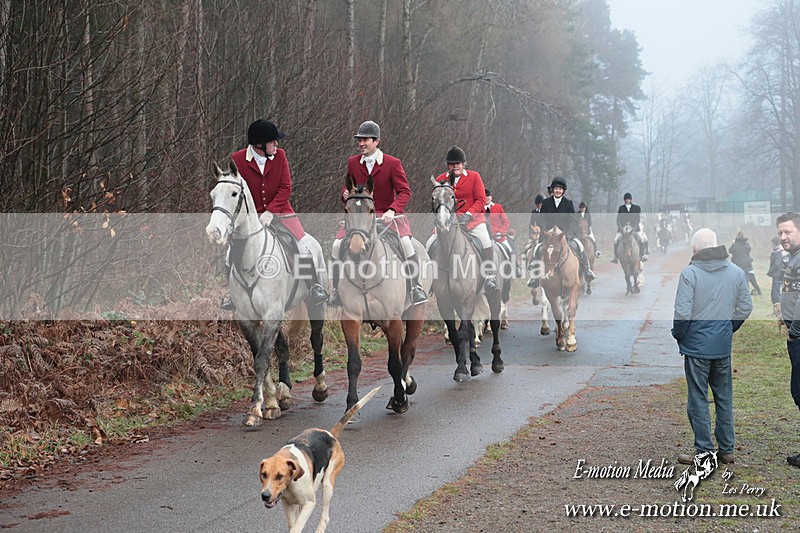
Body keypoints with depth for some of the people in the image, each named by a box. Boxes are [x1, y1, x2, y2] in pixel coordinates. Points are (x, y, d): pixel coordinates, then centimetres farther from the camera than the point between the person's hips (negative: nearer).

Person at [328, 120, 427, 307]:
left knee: (405, 241, -27)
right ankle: (337, 290, 4)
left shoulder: (392, 163, -7)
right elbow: (348, 186, 19)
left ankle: (416, 288, -11)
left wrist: (392, 210, -26)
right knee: (337, 245, -12)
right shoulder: (352, 162, 5)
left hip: (388, 214, -3)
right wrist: (346, 194, -7)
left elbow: (404, 191, -9)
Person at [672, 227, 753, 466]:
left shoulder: (690, 273, -15)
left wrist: (678, 336, -1)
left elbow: (682, 313, -18)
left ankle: (704, 452, 10)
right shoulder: (736, 272, 1)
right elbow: (745, 308, 7)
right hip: (723, 347, 5)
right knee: (724, 398, 15)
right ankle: (727, 449, 23)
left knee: (698, 400, 5)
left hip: (696, 346, -5)